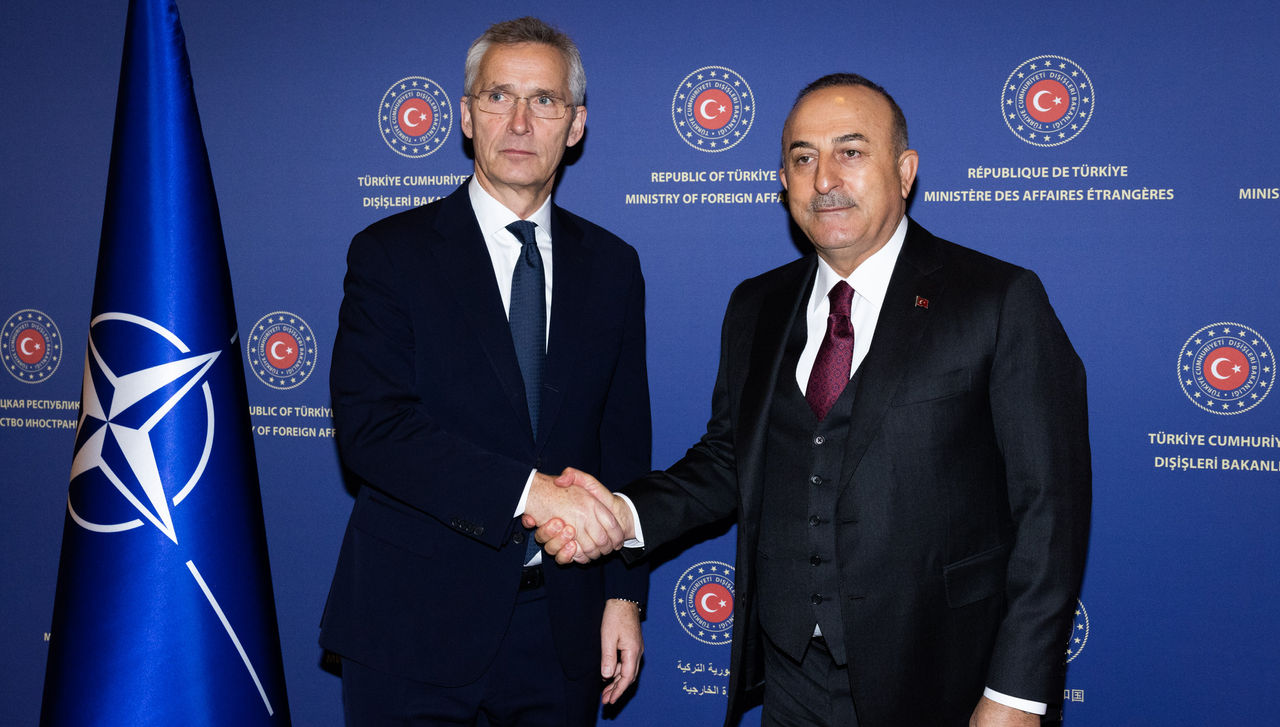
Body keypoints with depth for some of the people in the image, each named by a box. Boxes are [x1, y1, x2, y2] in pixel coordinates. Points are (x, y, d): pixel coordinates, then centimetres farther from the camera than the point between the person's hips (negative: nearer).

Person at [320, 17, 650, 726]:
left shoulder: (611, 265, 7)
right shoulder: (390, 253, -4)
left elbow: (625, 446, 8)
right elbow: (368, 426, -16)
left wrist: (624, 595, 3)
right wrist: (527, 491, -25)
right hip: (415, 627, -2)